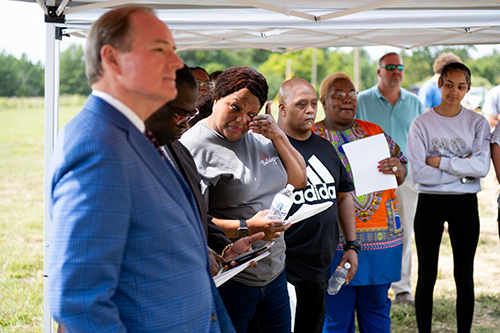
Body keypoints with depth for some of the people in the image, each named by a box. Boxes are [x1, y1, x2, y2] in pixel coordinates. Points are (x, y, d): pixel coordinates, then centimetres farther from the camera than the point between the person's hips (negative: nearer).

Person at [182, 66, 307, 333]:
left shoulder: (258, 138, 9)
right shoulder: (195, 146, -14)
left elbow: (298, 180, 12)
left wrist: (278, 136, 0)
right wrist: (246, 229, -26)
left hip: (274, 272, 8)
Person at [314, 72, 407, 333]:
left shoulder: (375, 132, 12)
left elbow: (401, 176, 16)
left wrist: (397, 168, -6)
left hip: (382, 238, 4)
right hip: (335, 241, -4)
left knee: (376, 308, 14)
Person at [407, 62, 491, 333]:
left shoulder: (477, 123, 2)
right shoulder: (421, 124, -2)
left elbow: (482, 166, -12)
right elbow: (417, 173, -12)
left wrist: (440, 161, -14)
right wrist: (463, 169, -12)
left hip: (465, 203, 1)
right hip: (430, 202, -1)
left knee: (464, 277, 8)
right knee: (427, 276, 4)